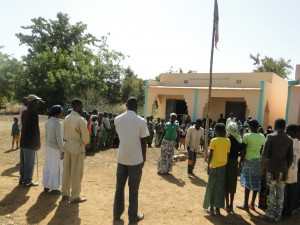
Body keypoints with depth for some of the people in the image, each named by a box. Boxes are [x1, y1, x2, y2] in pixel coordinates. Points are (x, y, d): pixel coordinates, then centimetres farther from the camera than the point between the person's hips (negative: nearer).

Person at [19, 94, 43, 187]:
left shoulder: (24, 112, 11)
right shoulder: (33, 113, -17)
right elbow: (36, 129, -18)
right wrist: (38, 142, -11)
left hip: (23, 141, 9)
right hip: (30, 142, -9)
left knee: (23, 161, 15)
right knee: (30, 162, -1)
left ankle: (22, 178, 24)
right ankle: (28, 181, 5)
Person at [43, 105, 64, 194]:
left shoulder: (48, 121, 6)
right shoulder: (57, 123, -19)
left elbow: (46, 135, 13)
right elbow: (59, 139, -19)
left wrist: (48, 143, 21)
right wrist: (62, 151, -13)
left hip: (48, 146, 8)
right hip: (55, 148, -8)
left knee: (48, 166, 16)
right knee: (56, 168, 3)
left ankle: (46, 186, 27)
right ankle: (54, 188, 11)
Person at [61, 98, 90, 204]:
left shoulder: (66, 118, 4)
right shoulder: (81, 120, -17)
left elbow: (65, 133, 11)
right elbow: (86, 136, -16)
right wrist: (84, 143, 4)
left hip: (67, 146, 7)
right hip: (78, 148, -7)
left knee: (66, 171, 15)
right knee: (76, 173, 3)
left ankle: (65, 194, 27)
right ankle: (75, 197, 12)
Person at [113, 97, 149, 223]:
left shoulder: (117, 119, 0)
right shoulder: (141, 121, -12)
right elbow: (143, 142, -7)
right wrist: (144, 158, 5)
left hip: (121, 158, 4)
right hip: (136, 159, -3)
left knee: (119, 187, 16)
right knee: (133, 189, 8)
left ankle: (117, 213, 26)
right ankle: (133, 216, 19)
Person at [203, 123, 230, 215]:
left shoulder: (213, 141, -11)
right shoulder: (228, 141, 1)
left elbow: (210, 155, -12)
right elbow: (228, 154, 3)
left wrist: (208, 166, -4)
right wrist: (225, 162, 14)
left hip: (214, 166, -3)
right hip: (223, 166, 4)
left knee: (211, 187, 8)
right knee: (220, 187, 12)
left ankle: (211, 208, 12)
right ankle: (217, 208, 16)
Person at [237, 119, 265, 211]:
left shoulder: (246, 136, -11)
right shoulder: (262, 137, 2)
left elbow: (244, 150, -11)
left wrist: (241, 161, -2)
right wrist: (261, 159, 16)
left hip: (248, 160, -5)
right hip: (258, 160, 5)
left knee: (248, 182, 2)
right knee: (256, 182, 11)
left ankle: (245, 205, 9)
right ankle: (252, 204, 22)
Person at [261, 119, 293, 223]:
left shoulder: (270, 136, -10)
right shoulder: (289, 140, 4)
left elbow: (264, 154, -13)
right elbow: (290, 157, 5)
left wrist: (263, 166, -1)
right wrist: (286, 168, 16)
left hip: (271, 168, -4)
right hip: (283, 169, 4)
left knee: (271, 192, 4)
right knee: (280, 193, 11)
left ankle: (270, 215, 10)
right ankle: (277, 216, 20)